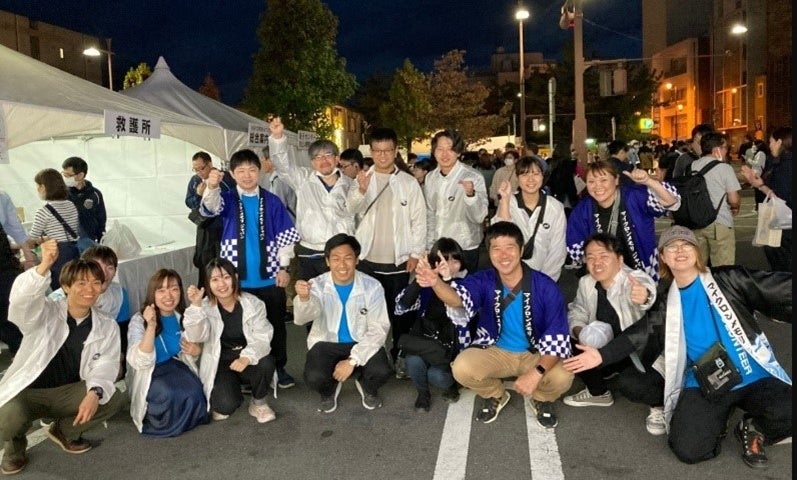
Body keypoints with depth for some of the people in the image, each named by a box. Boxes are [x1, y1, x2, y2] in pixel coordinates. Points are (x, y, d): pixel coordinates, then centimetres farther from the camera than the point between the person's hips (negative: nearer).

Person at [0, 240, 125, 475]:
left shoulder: (107, 326, -2)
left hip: (69, 392, 3)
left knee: (115, 399, -21)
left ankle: (65, 431, 10)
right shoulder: (44, 313, -11)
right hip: (27, 391, -3)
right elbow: (21, 298, -33)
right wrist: (44, 266, -51)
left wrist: (95, 393, -32)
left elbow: (105, 365, -10)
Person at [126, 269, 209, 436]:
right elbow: (141, 362, -22)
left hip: (176, 367, 4)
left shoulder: (184, 317, 1)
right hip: (150, 374, -4)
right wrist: (151, 326, -32)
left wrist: (196, 350, -8)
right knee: (170, 395, -34)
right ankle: (154, 419, 1)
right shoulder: (139, 320, -11)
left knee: (194, 394, -28)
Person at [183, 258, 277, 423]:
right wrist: (196, 306, -36)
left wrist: (247, 357, -35)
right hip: (220, 364, 0)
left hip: (248, 360, 1)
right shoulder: (206, 308, -7)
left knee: (266, 363, -34)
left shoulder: (253, 303, -8)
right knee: (226, 405, -26)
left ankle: (259, 403, -3)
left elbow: (262, 338, -16)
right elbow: (196, 337, -23)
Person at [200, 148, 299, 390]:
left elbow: (285, 236, 3)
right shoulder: (227, 199, 0)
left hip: (269, 277, 1)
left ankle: (279, 368, 28)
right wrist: (212, 187, -44)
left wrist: (283, 267, -2)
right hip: (238, 279, 0)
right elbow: (210, 208, -24)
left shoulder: (272, 201, 1)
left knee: (276, 325, 11)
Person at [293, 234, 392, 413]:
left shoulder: (372, 286, -14)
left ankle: (368, 388, 12)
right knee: (314, 378, -28)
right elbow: (302, 318, -33)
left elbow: (378, 329, -14)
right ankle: (329, 391, 12)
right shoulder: (317, 285, -15)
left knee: (381, 372, -28)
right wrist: (303, 298, -57)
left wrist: (353, 360, -23)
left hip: (362, 343, 0)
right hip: (326, 343, 0)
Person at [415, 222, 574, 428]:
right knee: (462, 368, -26)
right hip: (495, 351, 1)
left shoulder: (545, 287, -19)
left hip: (537, 354, -1)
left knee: (562, 377, -31)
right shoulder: (484, 281, -15)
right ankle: (495, 396, 9)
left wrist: (536, 373, -34)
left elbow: (558, 338, -20)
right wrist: (436, 282, -59)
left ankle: (541, 399, 9)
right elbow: (457, 297, -36)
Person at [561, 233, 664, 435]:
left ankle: (660, 403, 4)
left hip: (648, 352, -6)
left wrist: (645, 297, -75)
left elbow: (648, 289, -50)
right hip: (613, 351, 7)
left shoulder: (636, 279, -26)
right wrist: (578, 331, -16)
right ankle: (598, 392, 19)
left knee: (629, 383, -33)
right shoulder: (586, 283, -6)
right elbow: (577, 311, 7)